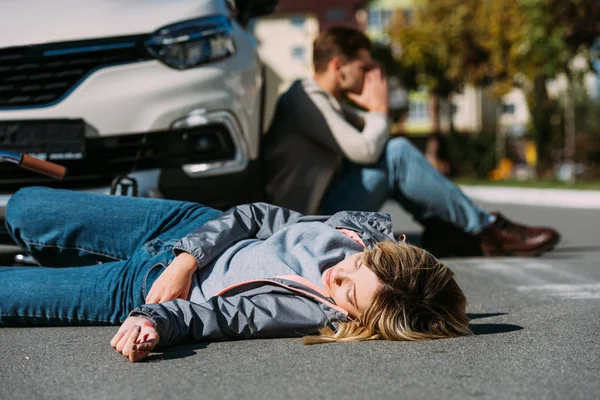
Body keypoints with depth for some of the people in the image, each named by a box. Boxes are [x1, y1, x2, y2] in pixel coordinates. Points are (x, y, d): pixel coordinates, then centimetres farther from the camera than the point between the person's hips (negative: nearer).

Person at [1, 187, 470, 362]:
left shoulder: (322, 319, -33)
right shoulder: (370, 228, -18)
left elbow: (219, 316, -31)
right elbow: (256, 216, -9)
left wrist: (153, 320, -48)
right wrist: (187, 260, -18)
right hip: (193, 228, 5)